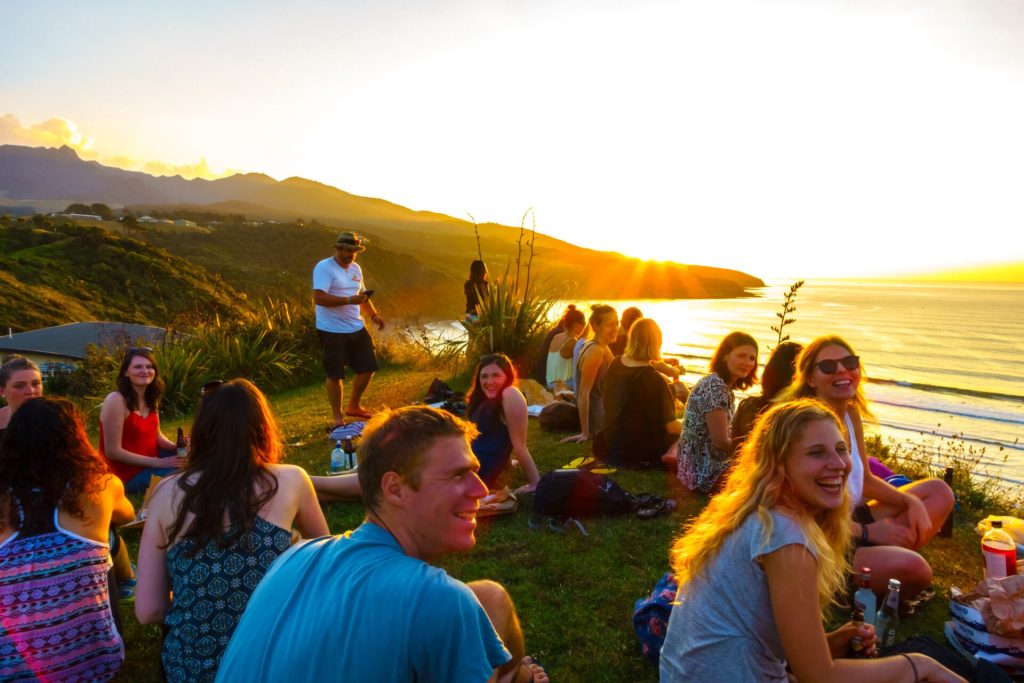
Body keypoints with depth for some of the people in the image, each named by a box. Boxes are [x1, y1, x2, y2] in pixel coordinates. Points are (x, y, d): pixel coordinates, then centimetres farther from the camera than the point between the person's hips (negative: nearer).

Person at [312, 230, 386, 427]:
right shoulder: (324, 267, -12)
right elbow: (318, 298, -24)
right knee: (335, 374, 2)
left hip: (356, 329, 8)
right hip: (332, 331, -7)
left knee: (368, 368, 11)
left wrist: (374, 315, 10)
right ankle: (338, 417, 17)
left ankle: (354, 407, 31)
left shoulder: (355, 268, 13)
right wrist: (348, 300, -29)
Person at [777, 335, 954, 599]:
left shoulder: (852, 414, 5)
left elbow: (865, 480, 17)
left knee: (938, 491, 17)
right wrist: (867, 532, -18)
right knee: (912, 568, -31)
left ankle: (890, 556, 1)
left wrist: (911, 502, 0)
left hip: (851, 522, 10)